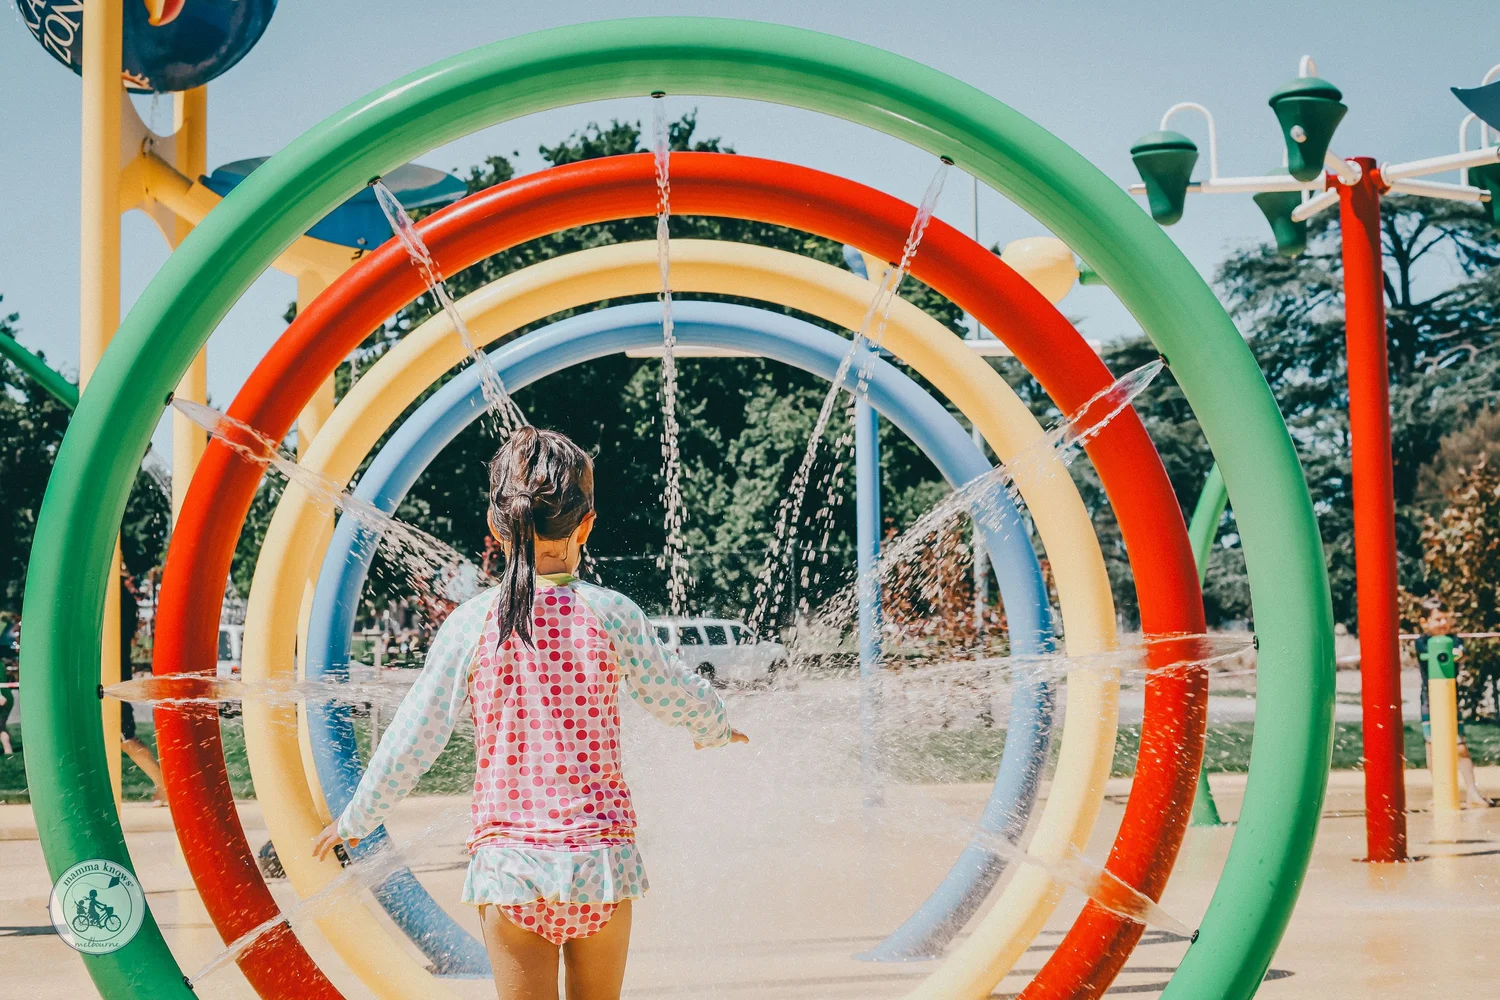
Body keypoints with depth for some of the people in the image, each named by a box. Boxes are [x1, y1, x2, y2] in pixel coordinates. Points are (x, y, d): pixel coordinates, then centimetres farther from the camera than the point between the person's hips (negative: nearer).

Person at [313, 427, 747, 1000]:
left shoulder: (471, 623, -4)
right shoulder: (611, 614, -3)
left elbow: (413, 737, 1)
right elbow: (671, 694, 12)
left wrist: (357, 819, 16)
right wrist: (715, 726, 35)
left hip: (508, 861, -1)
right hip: (600, 856, 1)